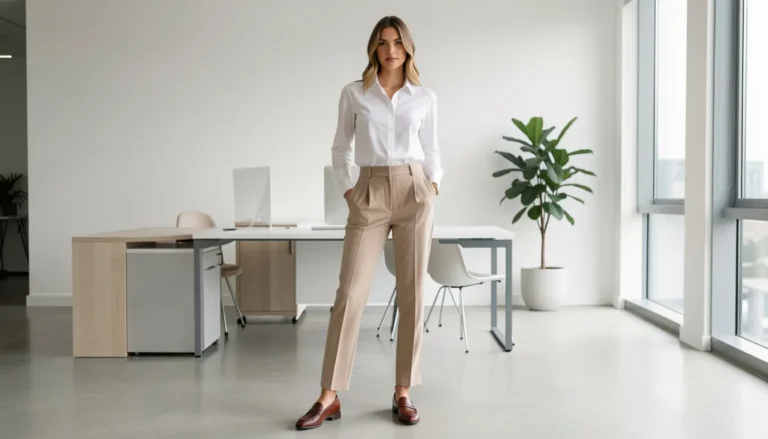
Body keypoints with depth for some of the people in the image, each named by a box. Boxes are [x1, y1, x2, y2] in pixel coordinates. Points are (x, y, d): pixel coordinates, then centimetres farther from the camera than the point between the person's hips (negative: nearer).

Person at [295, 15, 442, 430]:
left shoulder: (425, 97, 8)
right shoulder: (354, 93, 6)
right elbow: (340, 149, 12)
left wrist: (433, 187, 2)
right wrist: (348, 192, 3)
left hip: (414, 192, 1)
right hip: (369, 195, -1)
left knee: (411, 293, 0)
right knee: (350, 293, -6)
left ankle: (403, 392, 10)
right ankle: (329, 397, 0)